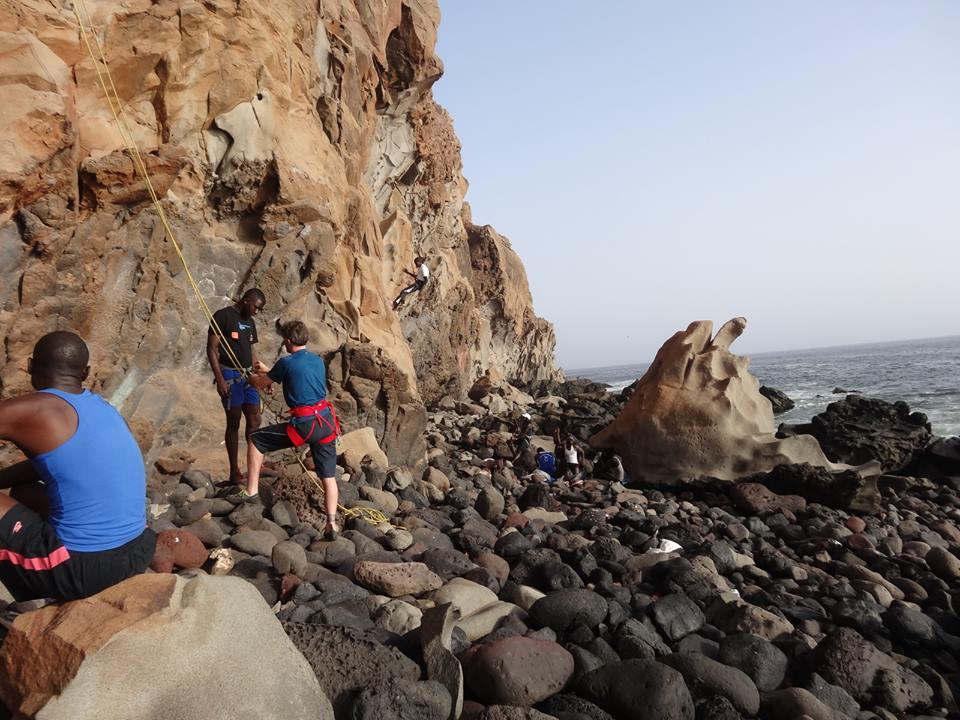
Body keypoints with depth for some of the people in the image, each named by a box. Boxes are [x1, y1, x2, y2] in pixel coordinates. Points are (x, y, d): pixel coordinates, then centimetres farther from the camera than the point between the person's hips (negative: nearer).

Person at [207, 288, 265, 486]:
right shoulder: (223, 316, -8)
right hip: (230, 375, -7)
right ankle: (234, 471, 6)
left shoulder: (250, 322, 15)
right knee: (233, 423, -2)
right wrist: (219, 378, -18)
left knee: (255, 421, 7)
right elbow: (212, 348, -12)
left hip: (248, 375, 7)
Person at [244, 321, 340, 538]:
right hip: (326, 422, 6)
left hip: (304, 425, -6)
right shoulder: (318, 361, 13)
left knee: (256, 440, 15)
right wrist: (268, 370, 43)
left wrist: (251, 376, 32)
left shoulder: (287, 362, -6)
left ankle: (251, 492, 18)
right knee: (329, 476, 11)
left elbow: (261, 384, 9)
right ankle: (332, 524, 8)